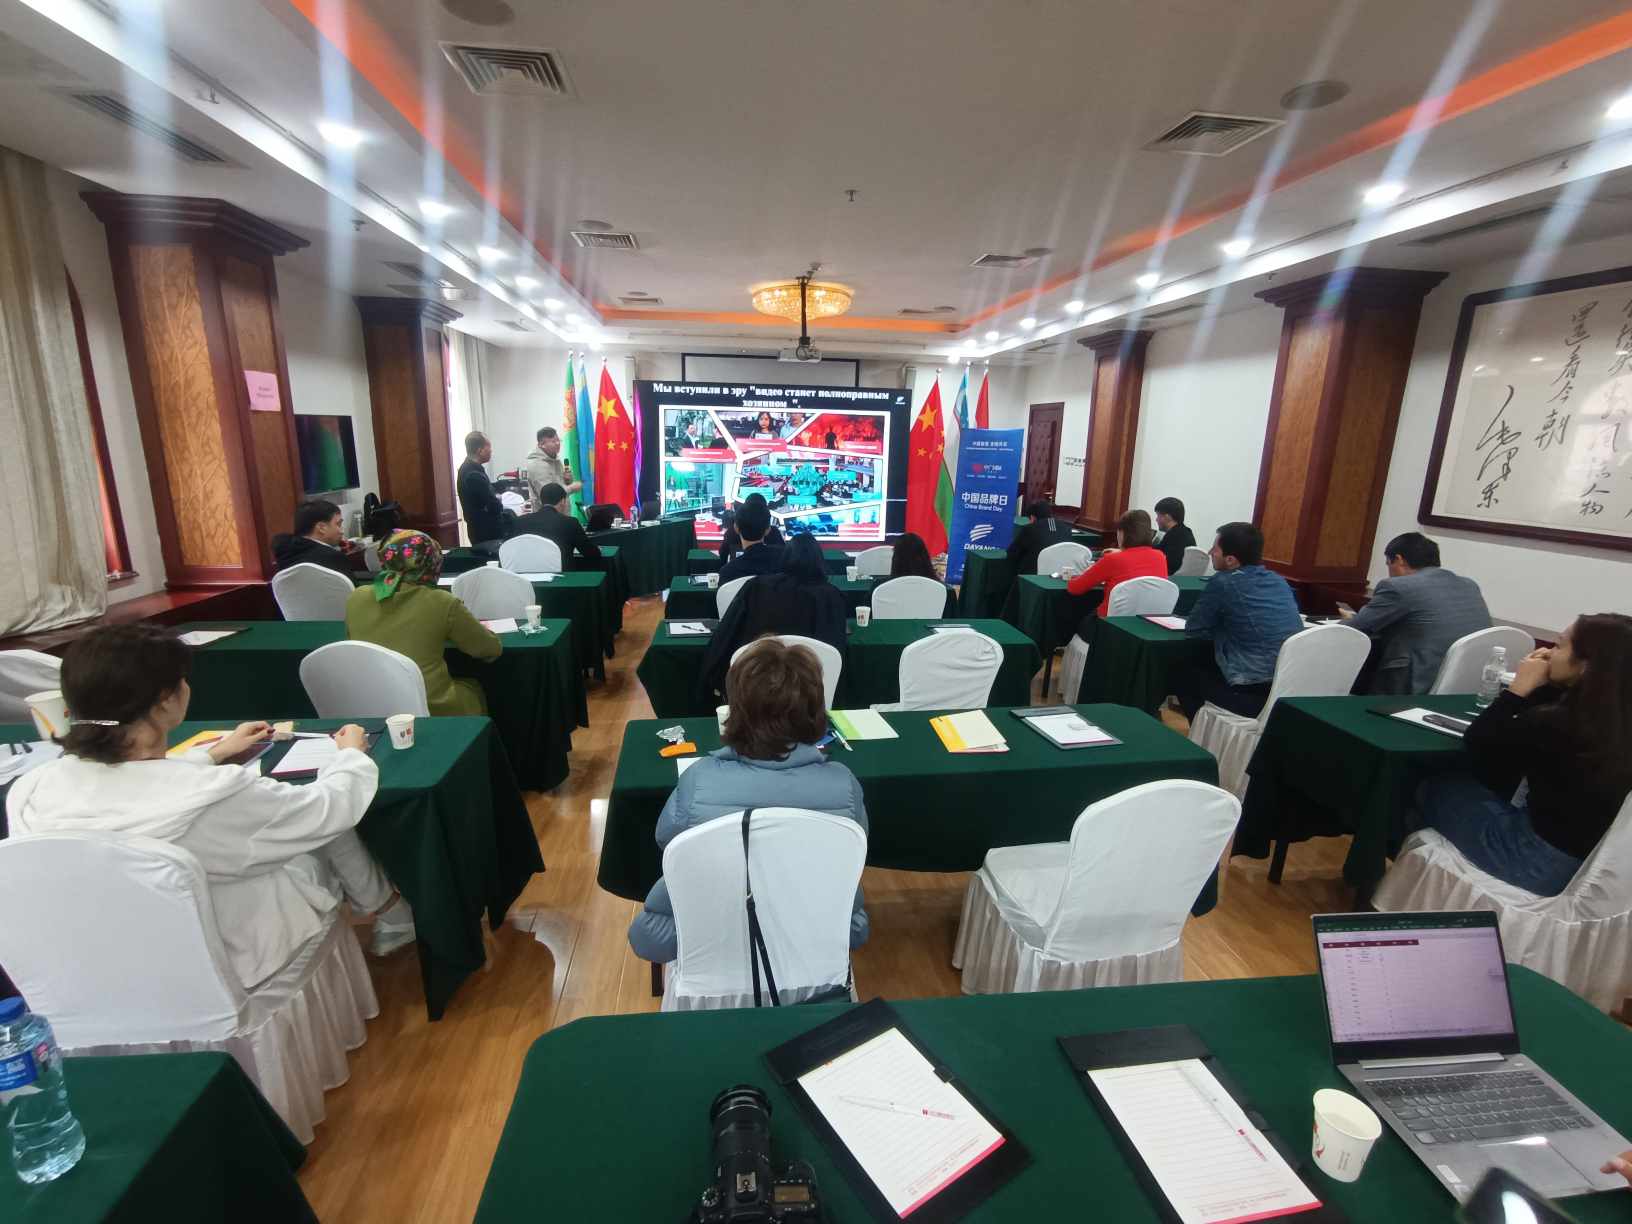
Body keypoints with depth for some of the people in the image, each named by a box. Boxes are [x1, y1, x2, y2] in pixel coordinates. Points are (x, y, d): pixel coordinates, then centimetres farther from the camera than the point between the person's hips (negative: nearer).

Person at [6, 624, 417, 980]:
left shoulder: (29, 792, -20)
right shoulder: (214, 796, -39)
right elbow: (336, 804, -21)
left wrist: (215, 752, 17)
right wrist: (352, 753, 0)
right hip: (230, 965, -5)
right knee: (330, 830, 17)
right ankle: (391, 916, 40)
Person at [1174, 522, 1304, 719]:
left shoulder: (1223, 582, -10)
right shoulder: (1279, 580, 10)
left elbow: (1193, 629, 0)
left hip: (1256, 691, -7)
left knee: (1182, 674, 17)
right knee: (1205, 666, 28)